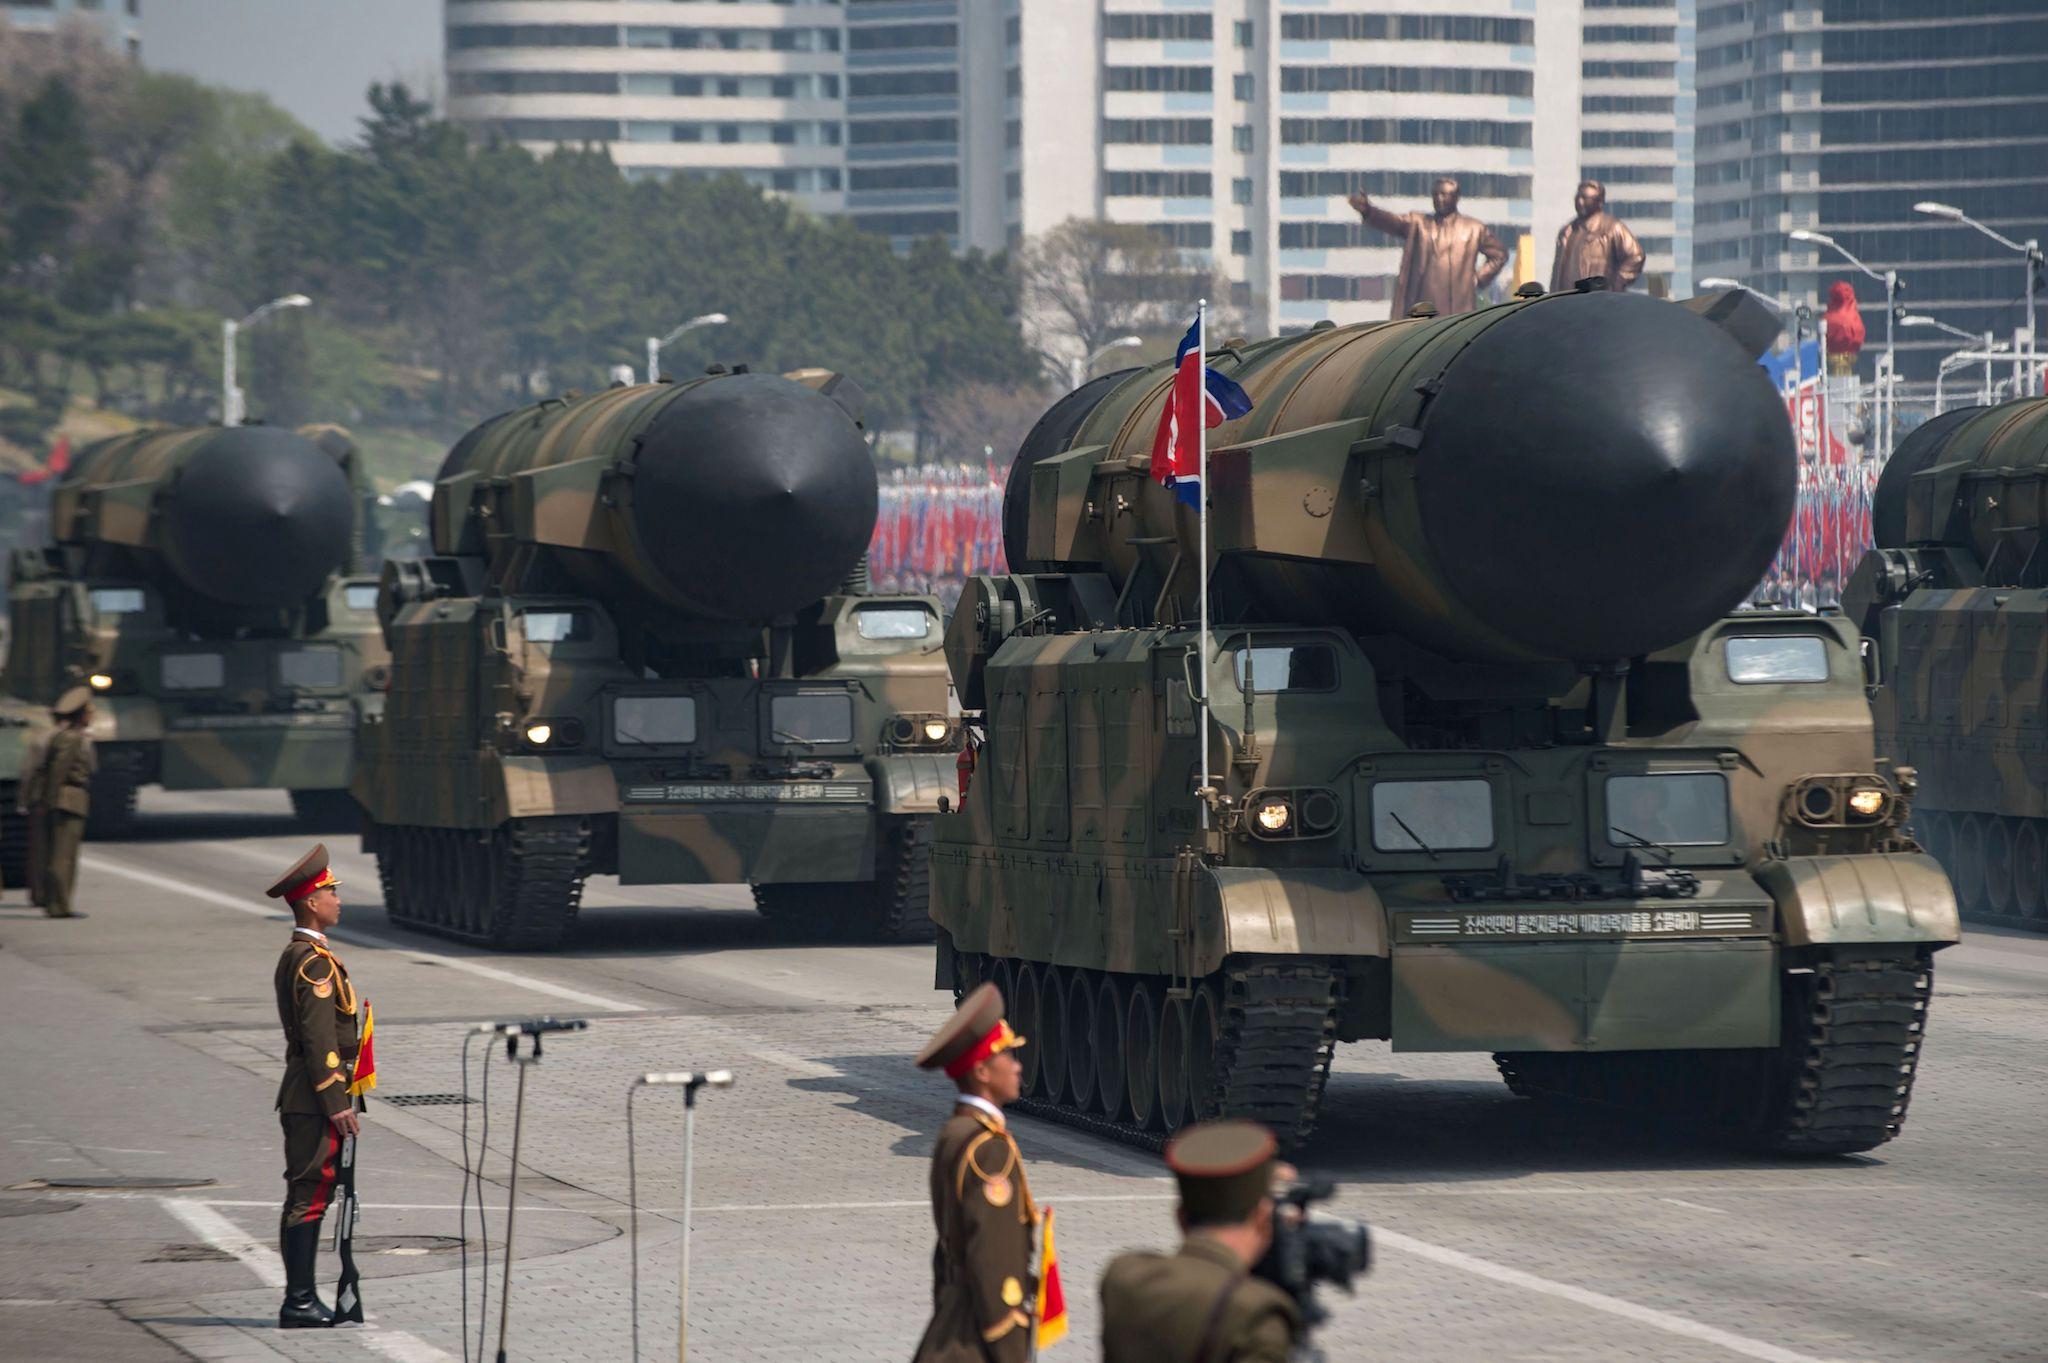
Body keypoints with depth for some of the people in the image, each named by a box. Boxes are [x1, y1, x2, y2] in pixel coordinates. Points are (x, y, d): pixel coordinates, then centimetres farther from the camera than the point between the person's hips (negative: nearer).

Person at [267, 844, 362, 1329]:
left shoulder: (295, 956, 18)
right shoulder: (316, 960, -15)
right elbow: (320, 1038, -20)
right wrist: (336, 1102, -20)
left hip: (303, 1095, 11)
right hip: (316, 1096, -11)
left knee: (308, 1197, 11)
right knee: (309, 1195, -9)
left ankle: (301, 1301, 14)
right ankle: (300, 1303, -9)